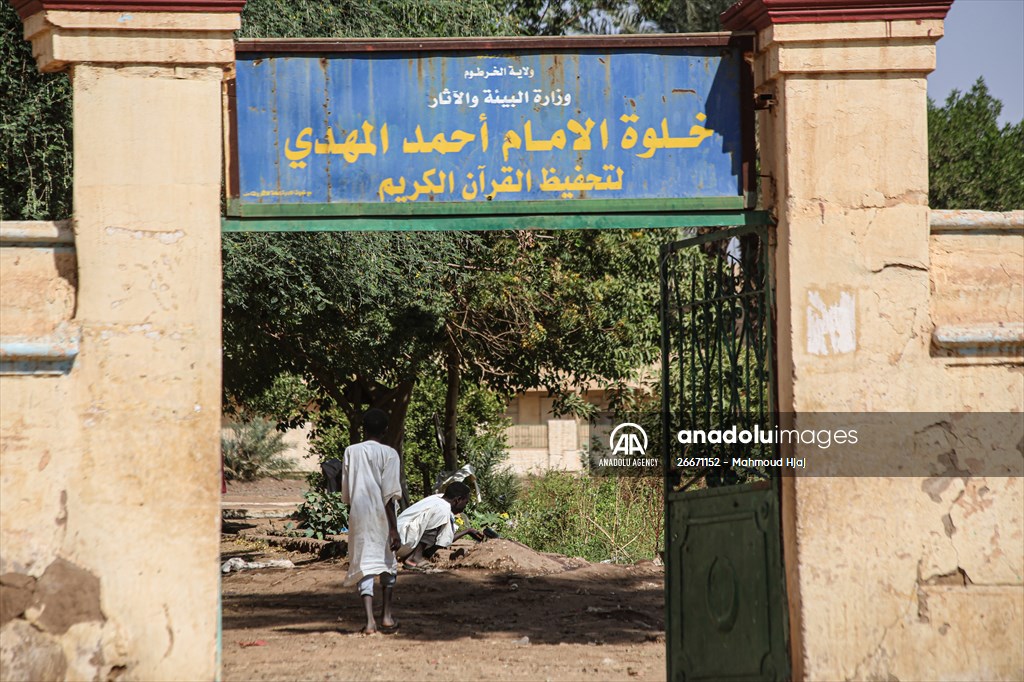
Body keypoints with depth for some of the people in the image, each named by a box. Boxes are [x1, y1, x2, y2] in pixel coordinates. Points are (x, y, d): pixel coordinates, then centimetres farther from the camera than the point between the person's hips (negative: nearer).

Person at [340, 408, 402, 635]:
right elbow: (389, 495, -11)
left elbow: (345, 493, 8)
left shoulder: (351, 452, 4)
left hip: (358, 516, 2)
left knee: (364, 565, -1)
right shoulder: (388, 454, -6)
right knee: (387, 563, 17)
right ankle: (387, 616, 19)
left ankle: (369, 620, -15)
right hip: (381, 517, -2)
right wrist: (394, 528, -11)